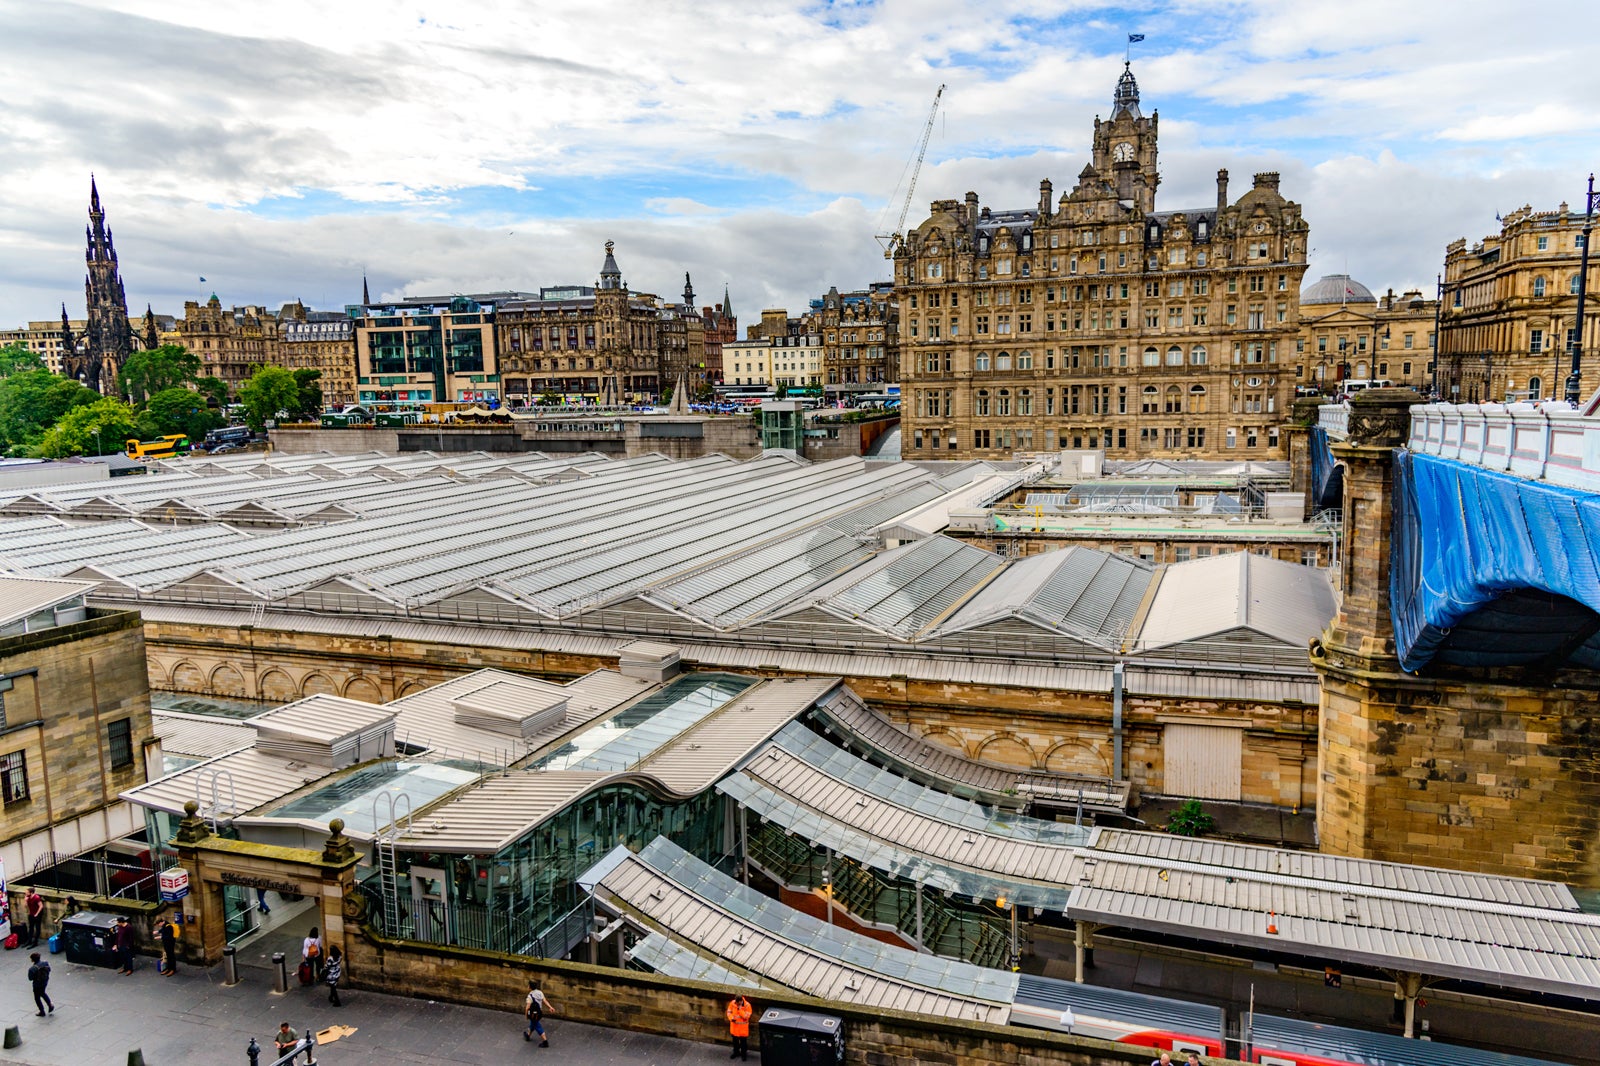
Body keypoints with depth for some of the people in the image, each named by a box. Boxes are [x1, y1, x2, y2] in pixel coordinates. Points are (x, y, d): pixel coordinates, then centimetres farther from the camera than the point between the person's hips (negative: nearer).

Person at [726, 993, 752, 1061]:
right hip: (734, 1025, 3)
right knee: (735, 1040, 20)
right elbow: (729, 1012, -1)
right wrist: (731, 1018, -19)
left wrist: (740, 1009, -33)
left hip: (743, 1026, -3)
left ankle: (743, 1054, 27)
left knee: (743, 1041, 8)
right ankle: (736, 1052, 40)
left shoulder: (747, 1005, -22)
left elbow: (746, 1016, -24)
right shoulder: (732, 1003, -13)